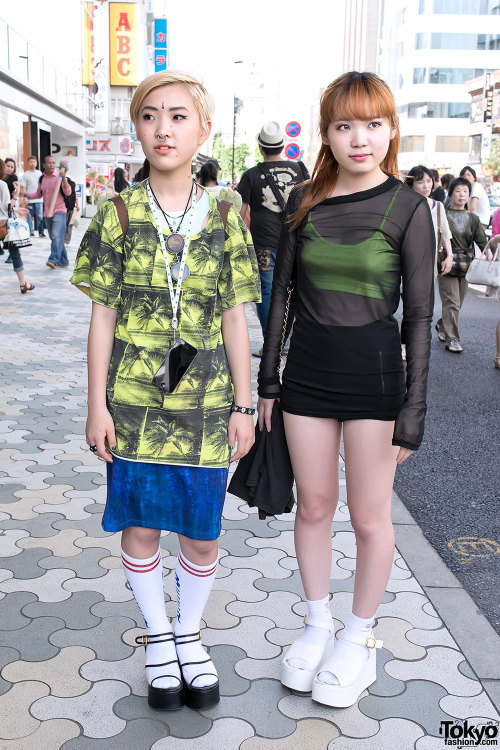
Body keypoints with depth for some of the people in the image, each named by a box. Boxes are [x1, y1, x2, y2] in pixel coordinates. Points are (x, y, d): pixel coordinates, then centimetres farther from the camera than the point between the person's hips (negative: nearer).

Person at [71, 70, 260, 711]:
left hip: (205, 402, 1)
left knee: (202, 533, 8)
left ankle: (190, 634, 34)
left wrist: (243, 405, 2)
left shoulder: (223, 218, 1)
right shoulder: (118, 214, -1)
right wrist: (97, 405, -2)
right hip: (133, 400, 0)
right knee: (140, 526, 9)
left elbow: (234, 318, 3)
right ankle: (157, 638, 33)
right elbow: (103, 315, 1)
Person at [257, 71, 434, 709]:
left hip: (373, 378, -3)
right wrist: (267, 378, 8)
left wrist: (414, 406, -9)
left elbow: (419, 314, -7)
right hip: (307, 375, 4)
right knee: (313, 505, 13)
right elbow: (282, 293, 9)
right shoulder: (304, 202, 3)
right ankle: (317, 624, 32)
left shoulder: (407, 207, -8)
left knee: (369, 516, 8)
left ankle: (360, 636, 28)